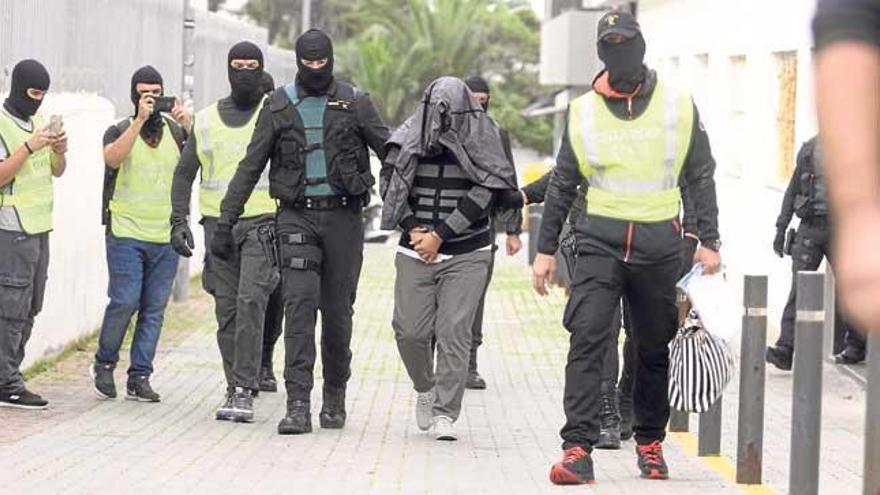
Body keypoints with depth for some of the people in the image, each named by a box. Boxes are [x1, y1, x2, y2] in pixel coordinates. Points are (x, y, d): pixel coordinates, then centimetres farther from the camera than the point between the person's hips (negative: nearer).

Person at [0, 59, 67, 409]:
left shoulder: (38, 120, 15)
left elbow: (57, 171, 19)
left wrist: (59, 151, -1)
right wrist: (30, 147, -24)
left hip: (39, 227, 8)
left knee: (29, 308, 8)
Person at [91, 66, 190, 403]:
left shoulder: (175, 131, 11)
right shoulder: (120, 131, 3)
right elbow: (113, 158, -18)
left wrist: (189, 127, -15)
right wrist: (139, 121, -22)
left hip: (166, 236, 3)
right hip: (126, 233, -3)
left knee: (154, 309, 2)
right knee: (124, 302, -10)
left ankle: (139, 378, 8)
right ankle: (104, 364, 11)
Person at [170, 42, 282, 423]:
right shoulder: (206, 120, 12)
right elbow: (184, 173, 17)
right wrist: (179, 221, 5)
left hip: (263, 223, -4)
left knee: (251, 301, -18)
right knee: (227, 309, 6)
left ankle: (245, 390, -18)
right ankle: (235, 388, 15)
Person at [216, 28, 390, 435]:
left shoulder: (354, 103, 4)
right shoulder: (278, 107, 6)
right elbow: (250, 167, 7)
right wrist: (225, 222, 2)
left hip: (343, 216, 0)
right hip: (297, 217, 0)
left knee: (337, 310, 6)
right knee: (299, 306, -13)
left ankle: (335, 397, 23)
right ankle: (298, 405, -17)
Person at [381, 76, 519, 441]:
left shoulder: (482, 142, -3)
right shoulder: (409, 141, 2)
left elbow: (481, 196, -8)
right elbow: (390, 186, 5)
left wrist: (439, 235, -12)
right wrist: (413, 228, -9)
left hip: (466, 254, -2)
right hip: (415, 253, 2)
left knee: (454, 332, -9)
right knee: (410, 330, -1)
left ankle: (445, 414, -4)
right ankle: (425, 389, 28)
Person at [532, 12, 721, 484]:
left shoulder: (678, 106, 5)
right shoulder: (583, 111, 7)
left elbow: (701, 177, 11)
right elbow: (562, 184, 12)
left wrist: (709, 241, 6)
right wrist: (545, 249, 10)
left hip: (660, 245, 1)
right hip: (600, 240, 0)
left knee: (653, 349, 9)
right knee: (586, 343, -14)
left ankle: (650, 442, 25)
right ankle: (577, 449, -17)